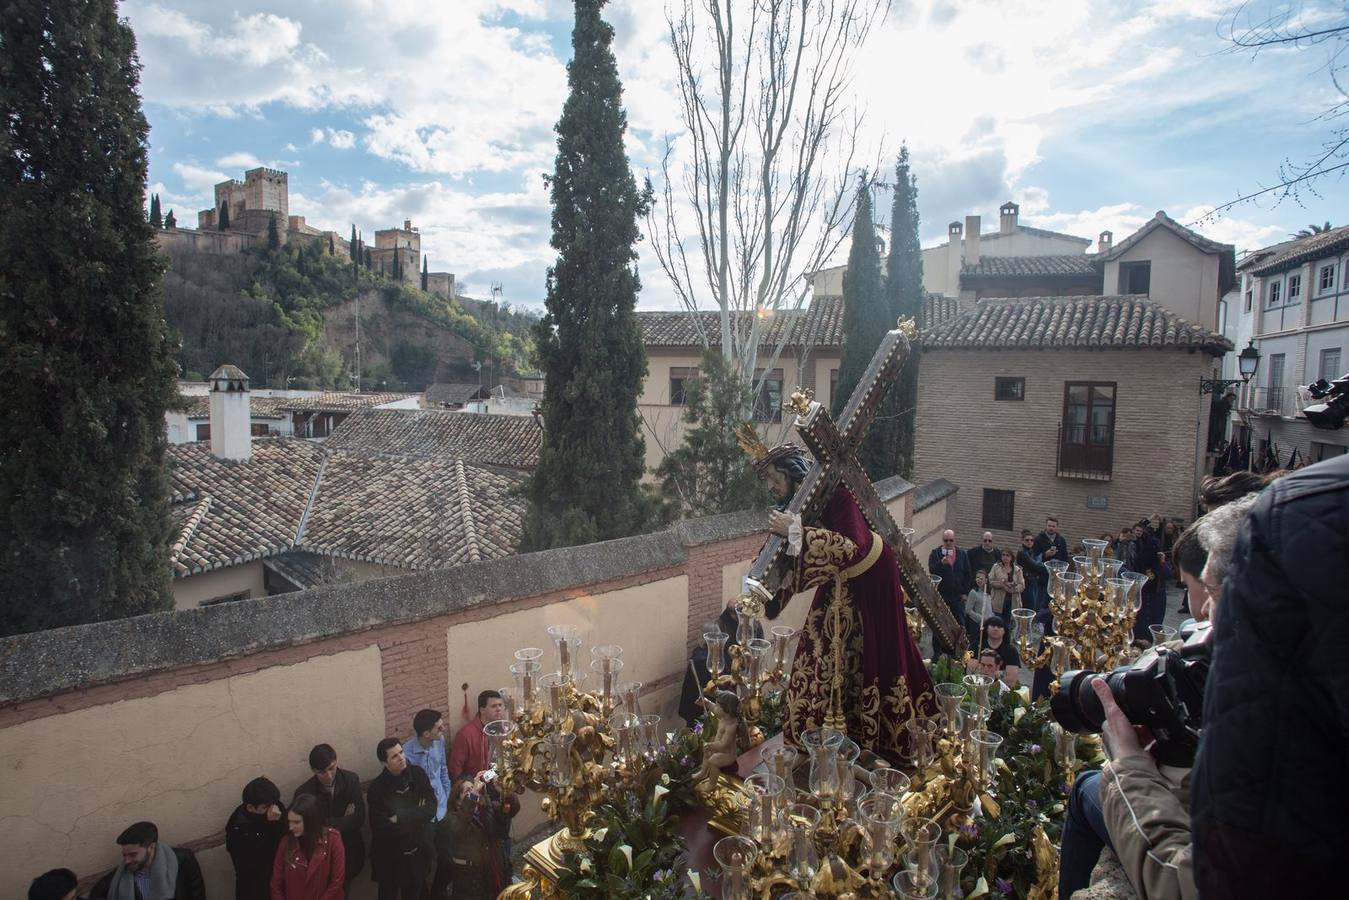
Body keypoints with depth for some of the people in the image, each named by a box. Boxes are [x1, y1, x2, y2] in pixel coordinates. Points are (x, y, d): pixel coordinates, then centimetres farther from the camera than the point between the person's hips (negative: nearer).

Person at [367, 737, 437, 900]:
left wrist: (401, 817, -22)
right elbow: (381, 829, -23)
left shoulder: (418, 774, -10)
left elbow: (431, 808, -13)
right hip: (390, 857, -3)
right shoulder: (377, 788, -19)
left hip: (419, 853, 3)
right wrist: (417, 815, -17)